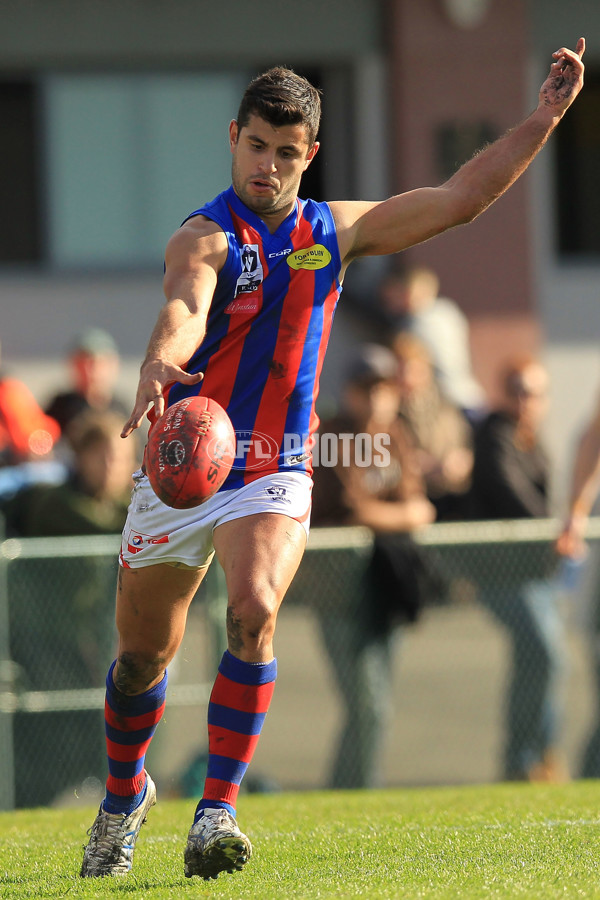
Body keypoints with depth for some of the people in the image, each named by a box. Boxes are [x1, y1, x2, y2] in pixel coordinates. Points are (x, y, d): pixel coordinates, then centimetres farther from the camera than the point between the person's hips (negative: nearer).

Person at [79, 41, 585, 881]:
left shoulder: (336, 232, 5)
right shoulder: (205, 237, -12)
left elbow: (461, 197, 10)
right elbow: (184, 311, -34)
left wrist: (543, 118, 4)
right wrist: (157, 370, -56)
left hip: (274, 473, 2)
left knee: (255, 612, -25)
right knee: (144, 652, 9)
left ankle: (216, 814, -24)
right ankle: (125, 796, 37)